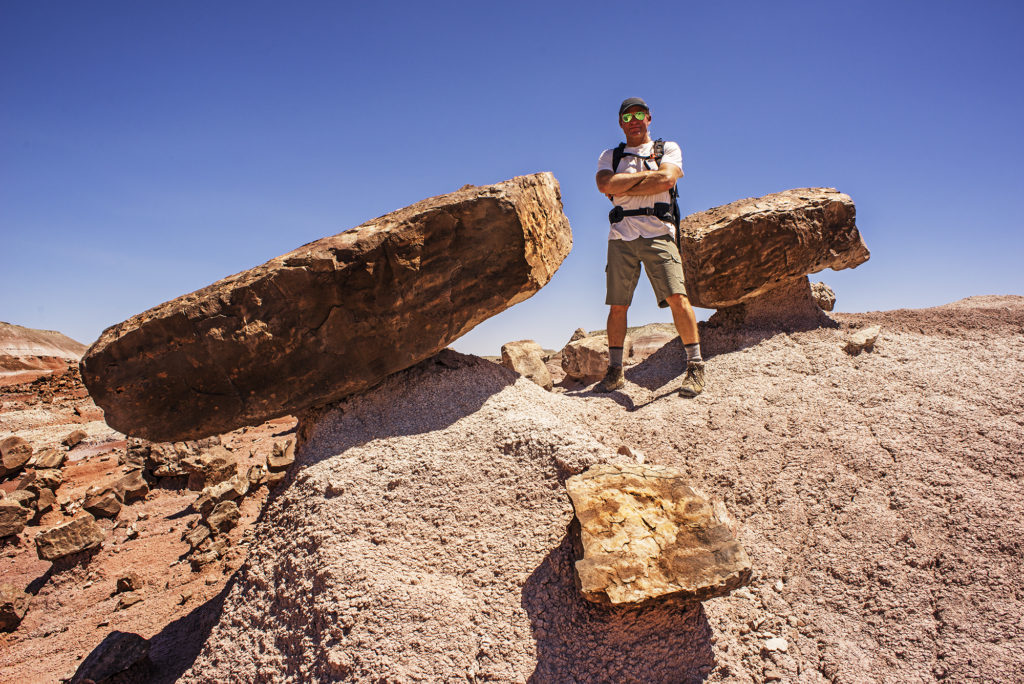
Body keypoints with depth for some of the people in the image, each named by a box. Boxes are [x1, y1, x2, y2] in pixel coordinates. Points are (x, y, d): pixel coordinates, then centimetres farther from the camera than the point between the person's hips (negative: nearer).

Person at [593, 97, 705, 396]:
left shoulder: (668, 148, 16)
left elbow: (667, 179, -6)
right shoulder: (610, 155, 20)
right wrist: (647, 174, -2)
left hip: (658, 231, -2)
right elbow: (605, 184, -2)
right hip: (621, 235, 2)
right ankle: (615, 371, 10)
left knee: (676, 296, -15)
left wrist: (624, 187, -1)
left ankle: (695, 366, -7)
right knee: (617, 305, 0)